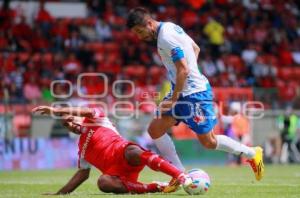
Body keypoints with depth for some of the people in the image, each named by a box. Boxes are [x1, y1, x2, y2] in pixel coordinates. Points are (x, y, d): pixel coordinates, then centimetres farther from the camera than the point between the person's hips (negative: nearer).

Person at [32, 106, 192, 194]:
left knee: (132, 152, -42)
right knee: (103, 182, -34)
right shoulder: (82, 147, 33)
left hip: (122, 153, -4)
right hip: (116, 172, 4)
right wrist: (60, 193, 28)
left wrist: (56, 111, -10)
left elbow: (88, 111, -5)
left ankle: (181, 177, -48)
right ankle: (156, 187, -40)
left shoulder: (96, 120, 17)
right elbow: (83, 174, 33)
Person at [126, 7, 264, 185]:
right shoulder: (170, 27, 8)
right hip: (183, 91, 10)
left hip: (194, 93, -10)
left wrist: (173, 99, -20)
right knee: (155, 129, 2)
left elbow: (183, 70, -26)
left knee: (209, 142, -1)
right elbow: (196, 48, 20)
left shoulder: (166, 38, -21)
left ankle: (253, 153, 17)